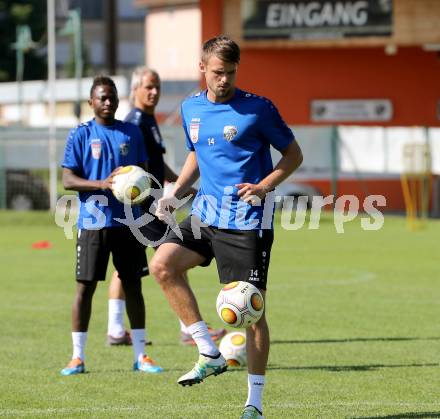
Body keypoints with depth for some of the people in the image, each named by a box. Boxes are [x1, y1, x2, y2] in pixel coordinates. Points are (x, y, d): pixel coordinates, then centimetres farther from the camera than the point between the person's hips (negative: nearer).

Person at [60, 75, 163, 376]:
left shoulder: (132, 133, 9)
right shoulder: (81, 135, 0)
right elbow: (68, 180, -5)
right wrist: (102, 184, -20)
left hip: (128, 222, 3)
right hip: (93, 223, -3)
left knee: (133, 284, 6)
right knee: (85, 286, -2)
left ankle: (141, 355, 13)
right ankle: (78, 356, 5)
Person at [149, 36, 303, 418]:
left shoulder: (257, 109, -8)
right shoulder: (191, 109, 8)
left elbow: (293, 153, -1)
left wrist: (264, 187, -16)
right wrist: (175, 194, 9)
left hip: (248, 220, -5)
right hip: (206, 213, 5)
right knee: (162, 264, -18)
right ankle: (210, 354, -7)